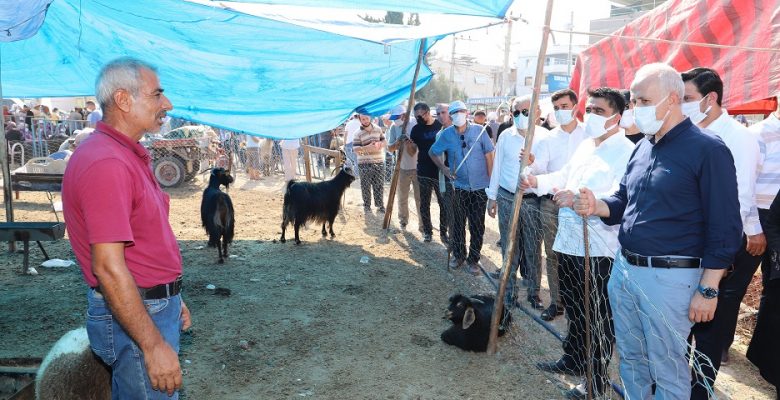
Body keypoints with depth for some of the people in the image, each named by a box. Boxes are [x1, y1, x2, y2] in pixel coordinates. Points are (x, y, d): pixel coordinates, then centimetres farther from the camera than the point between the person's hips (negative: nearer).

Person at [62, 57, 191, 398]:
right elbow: (108, 267, -26)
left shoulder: (130, 156, 10)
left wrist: (170, 298, 20)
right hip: (132, 317, -10)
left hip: (151, 304, 10)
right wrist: (154, 345, -23)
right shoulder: (106, 163, -22)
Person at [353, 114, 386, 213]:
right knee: (366, 186, 4)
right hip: (365, 163, -3)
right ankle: (367, 206, 15)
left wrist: (380, 144, -11)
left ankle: (380, 205, 18)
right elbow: (356, 149, -12)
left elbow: (384, 141, 13)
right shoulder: (358, 133, -7)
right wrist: (368, 147, -27)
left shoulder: (378, 129, 6)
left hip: (379, 162, 3)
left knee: (379, 185, 7)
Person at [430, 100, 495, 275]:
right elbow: (432, 152, 10)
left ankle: (474, 259, 21)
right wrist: (443, 168, -5)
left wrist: (491, 181, -4)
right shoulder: (446, 134, -3)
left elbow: (489, 156, -2)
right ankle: (458, 255, 28)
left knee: (477, 225, 6)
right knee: (458, 223, 10)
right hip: (459, 186, 1)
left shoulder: (479, 130, -7)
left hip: (480, 187, -1)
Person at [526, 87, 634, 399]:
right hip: (568, 241, 9)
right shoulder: (585, 145, 15)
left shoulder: (626, 151, -16)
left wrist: (579, 199, -34)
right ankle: (573, 359, 40)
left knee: (599, 318, 5)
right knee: (573, 309, 23)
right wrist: (538, 181, 10)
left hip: (598, 248, -9)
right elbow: (565, 175, 26)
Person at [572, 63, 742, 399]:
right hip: (623, 268, 7)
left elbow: (725, 229, -13)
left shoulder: (708, 150, -13)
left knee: (667, 369, 8)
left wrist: (708, 290, -14)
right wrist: (596, 206, -6)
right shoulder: (642, 148, 10)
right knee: (630, 358, 20)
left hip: (669, 277, -7)